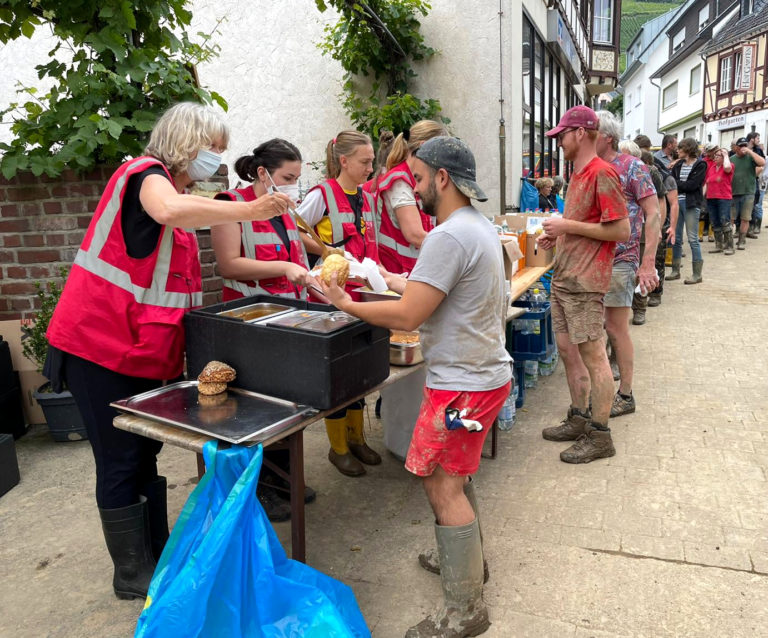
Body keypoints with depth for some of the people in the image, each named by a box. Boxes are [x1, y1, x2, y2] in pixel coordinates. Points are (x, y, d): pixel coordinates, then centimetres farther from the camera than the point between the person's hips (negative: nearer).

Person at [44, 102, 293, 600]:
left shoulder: (177, 191, 17)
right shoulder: (146, 174, -12)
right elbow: (169, 210, -40)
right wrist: (248, 211, -39)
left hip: (142, 349, 9)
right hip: (101, 345, -9)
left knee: (145, 454, 15)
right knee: (122, 462, 1)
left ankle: (159, 554, 29)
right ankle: (132, 574, 17)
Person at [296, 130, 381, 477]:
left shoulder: (367, 198, 11)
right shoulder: (322, 195, -11)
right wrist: (329, 252, -16)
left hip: (363, 292, 7)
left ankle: (356, 437, 30)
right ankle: (338, 447, 19)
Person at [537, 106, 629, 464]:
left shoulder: (602, 174, -13)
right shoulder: (578, 175, 17)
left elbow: (621, 231, -17)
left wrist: (568, 226, -16)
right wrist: (556, 235, 11)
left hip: (585, 281, -10)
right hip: (563, 277, 10)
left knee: (592, 354, -4)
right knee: (567, 349, 14)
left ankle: (600, 436, 7)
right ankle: (578, 419, 27)